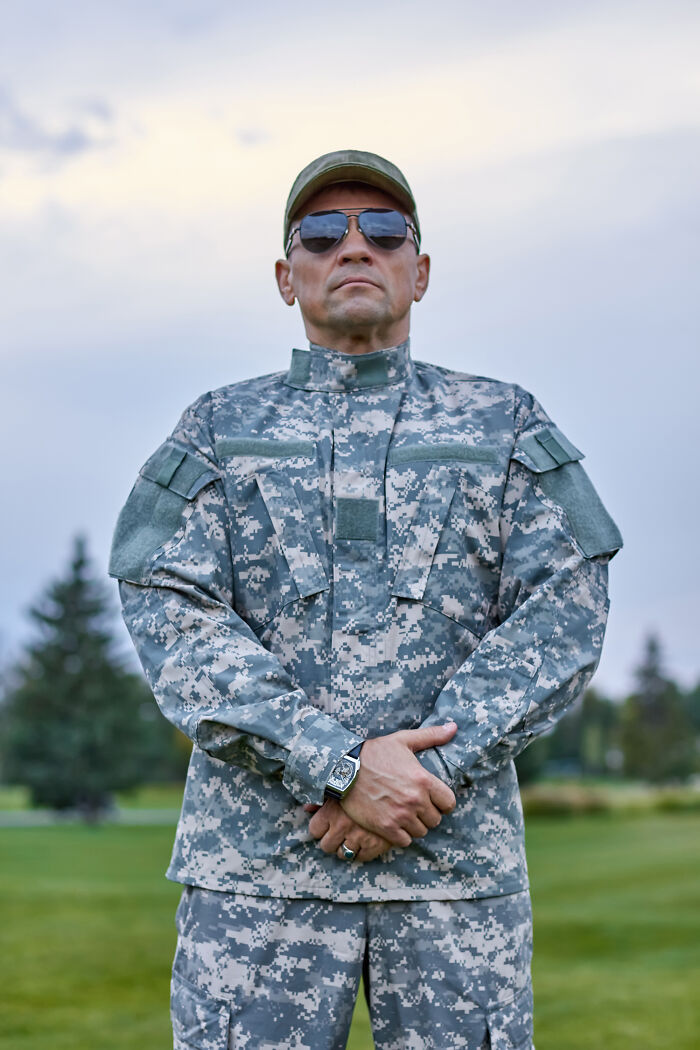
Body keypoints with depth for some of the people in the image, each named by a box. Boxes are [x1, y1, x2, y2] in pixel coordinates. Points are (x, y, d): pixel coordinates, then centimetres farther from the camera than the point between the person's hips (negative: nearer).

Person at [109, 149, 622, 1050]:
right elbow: (168, 615, -3)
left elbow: (564, 613, 0)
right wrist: (338, 767, -15)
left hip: (457, 844, 1)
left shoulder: (505, 426, 12)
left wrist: (424, 769, -13)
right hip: (256, 849, 0)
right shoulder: (220, 430, 11)